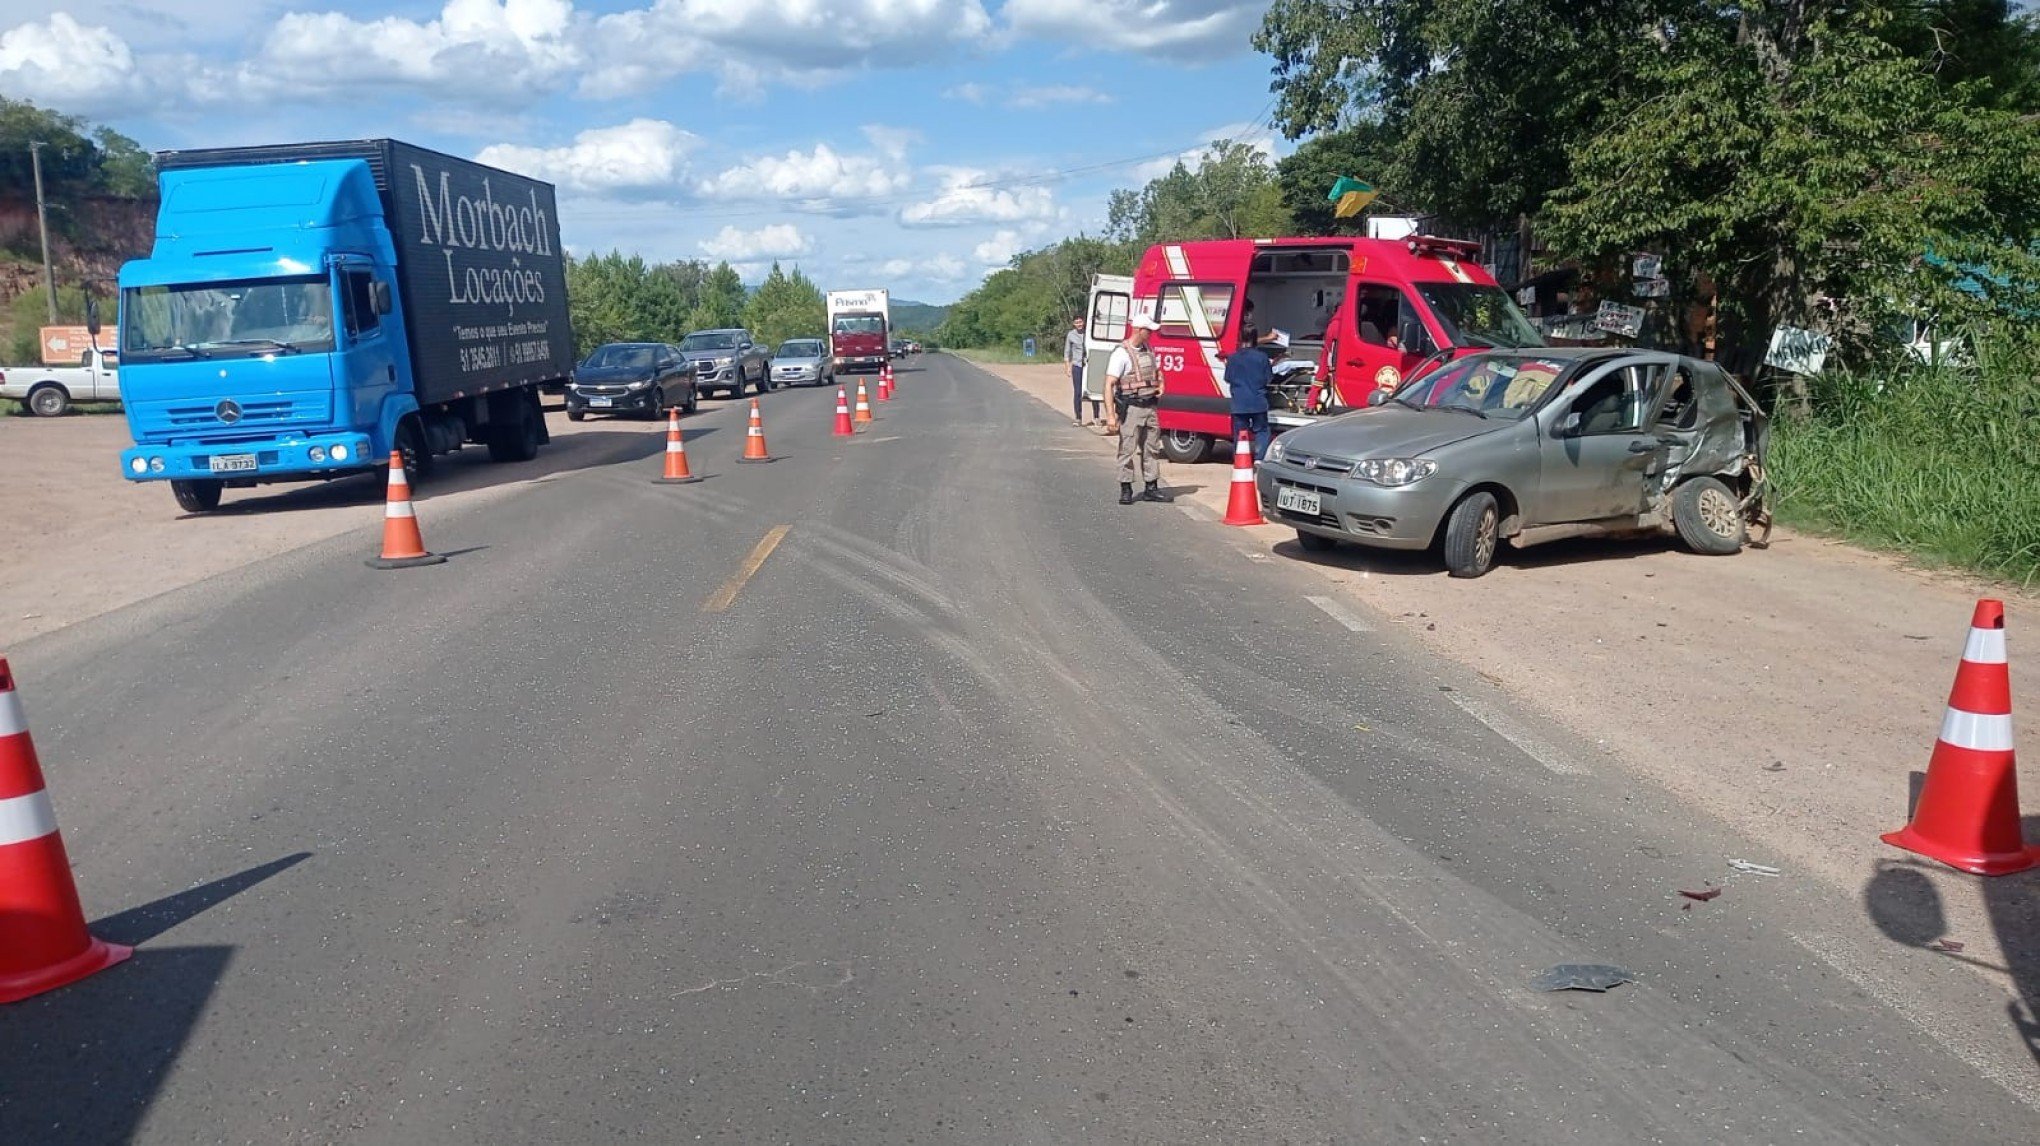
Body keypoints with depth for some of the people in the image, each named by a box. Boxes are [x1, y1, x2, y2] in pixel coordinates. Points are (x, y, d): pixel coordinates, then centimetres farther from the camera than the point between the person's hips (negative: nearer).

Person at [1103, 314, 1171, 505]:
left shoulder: (1148, 350, 11)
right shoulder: (1122, 353, -12)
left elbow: (1157, 371, 32)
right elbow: (1109, 385, -17)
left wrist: (1161, 385, 9)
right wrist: (1111, 415, -24)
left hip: (1150, 406, 7)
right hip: (1131, 408, -7)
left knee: (1152, 448, 11)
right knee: (1127, 449, -3)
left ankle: (1151, 489, 20)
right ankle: (1126, 491, 5)